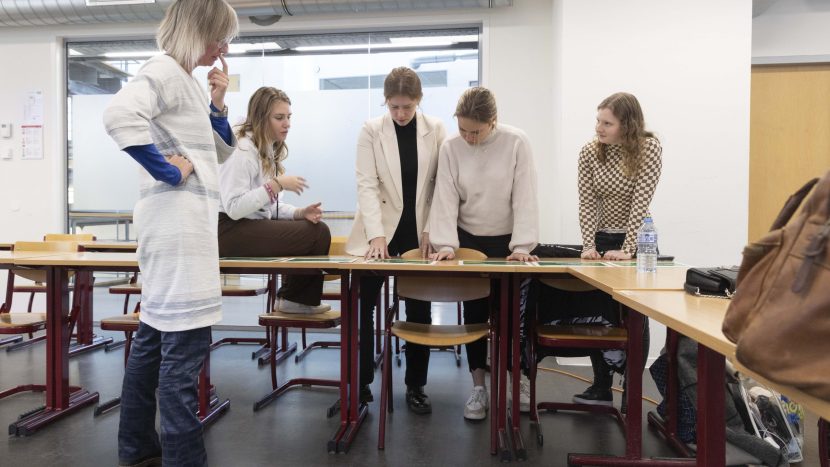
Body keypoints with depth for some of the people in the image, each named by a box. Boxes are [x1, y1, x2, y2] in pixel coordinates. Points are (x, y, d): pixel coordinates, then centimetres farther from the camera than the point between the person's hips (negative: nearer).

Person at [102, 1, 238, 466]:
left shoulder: (189, 80, 18)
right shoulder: (164, 71, -10)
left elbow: (218, 152, 22)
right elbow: (120, 114, -29)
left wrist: (219, 101, 9)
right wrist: (168, 171, -20)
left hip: (190, 221, 10)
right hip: (178, 222, -10)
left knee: (156, 336, 16)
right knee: (185, 342, -8)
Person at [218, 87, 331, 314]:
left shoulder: (270, 151, 14)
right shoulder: (243, 150, -13)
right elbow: (233, 208, -23)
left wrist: (300, 213, -5)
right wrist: (277, 184, -24)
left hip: (255, 224, 9)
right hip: (231, 230, -9)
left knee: (319, 228, -8)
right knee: (316, 235, -18)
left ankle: (301, 299, 5)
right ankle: (294, 299, 6)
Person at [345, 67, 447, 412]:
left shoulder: (436, 130, 1)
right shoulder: (371, 131, -3)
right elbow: (366, 185, -10)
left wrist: (432, 229, -9)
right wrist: (376, 235, -20)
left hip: (419, 232, 1)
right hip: (379, 231, -1)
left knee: (419, 310, 7)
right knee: (363, 306, 3)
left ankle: (415, 385, 22)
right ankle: (361, 381, 20)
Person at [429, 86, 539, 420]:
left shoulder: (516, 143, -11)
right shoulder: (451, 148, -5)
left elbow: (524, 196, -13)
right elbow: (446, 198, -8)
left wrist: (521, 245, -17)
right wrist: (445, 243, -18)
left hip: (506, 242, -1)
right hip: (469, 241, 1)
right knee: (474, 312, 4)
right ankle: (478, 386, 16)